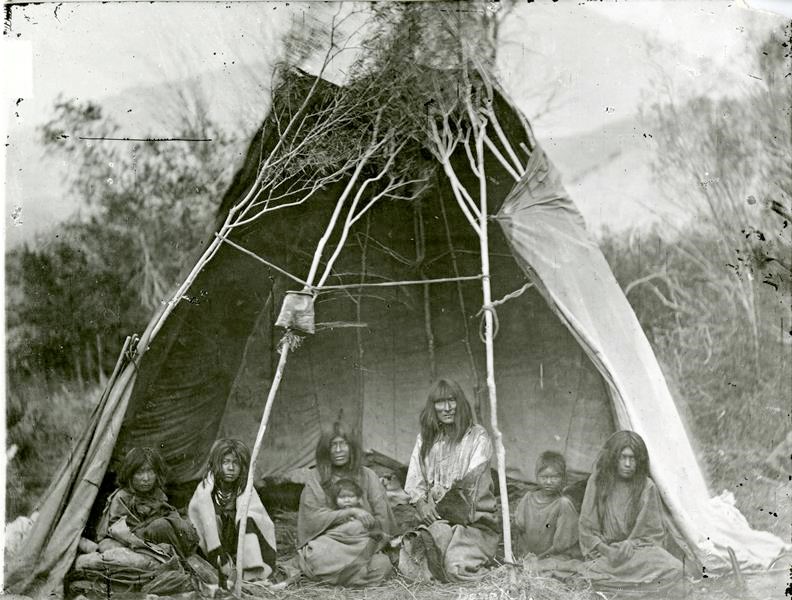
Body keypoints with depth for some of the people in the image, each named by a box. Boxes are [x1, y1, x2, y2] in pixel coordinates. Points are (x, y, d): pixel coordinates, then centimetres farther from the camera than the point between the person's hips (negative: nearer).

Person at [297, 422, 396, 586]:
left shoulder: (367, 476, 12)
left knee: (383, 566, -29)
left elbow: (383, 519, 6)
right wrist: (350, 512, -15)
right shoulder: (316, 478, 7)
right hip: (327, 540, -2)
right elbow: (313, 517, -6)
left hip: (363, 544, 2)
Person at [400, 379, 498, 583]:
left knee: (456, 568, -28)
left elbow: (471, 481, -8)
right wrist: (421, 504, -10)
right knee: (407, 566, -20)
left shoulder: (477, 436, 1)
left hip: (473, 520, -4)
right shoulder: (425, 439, 15)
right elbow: (414, 480, 10)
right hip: (435, 520, 4)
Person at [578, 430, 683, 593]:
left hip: (638, 549, 2)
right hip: (604, 553, -2)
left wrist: (631, 545, -12)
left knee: (674, 570, -30)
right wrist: (606, 550, -12)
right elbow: (586, 528, 4)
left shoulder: (647, 487, 3)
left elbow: (654, 532, 6)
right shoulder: (597, 481, 3)